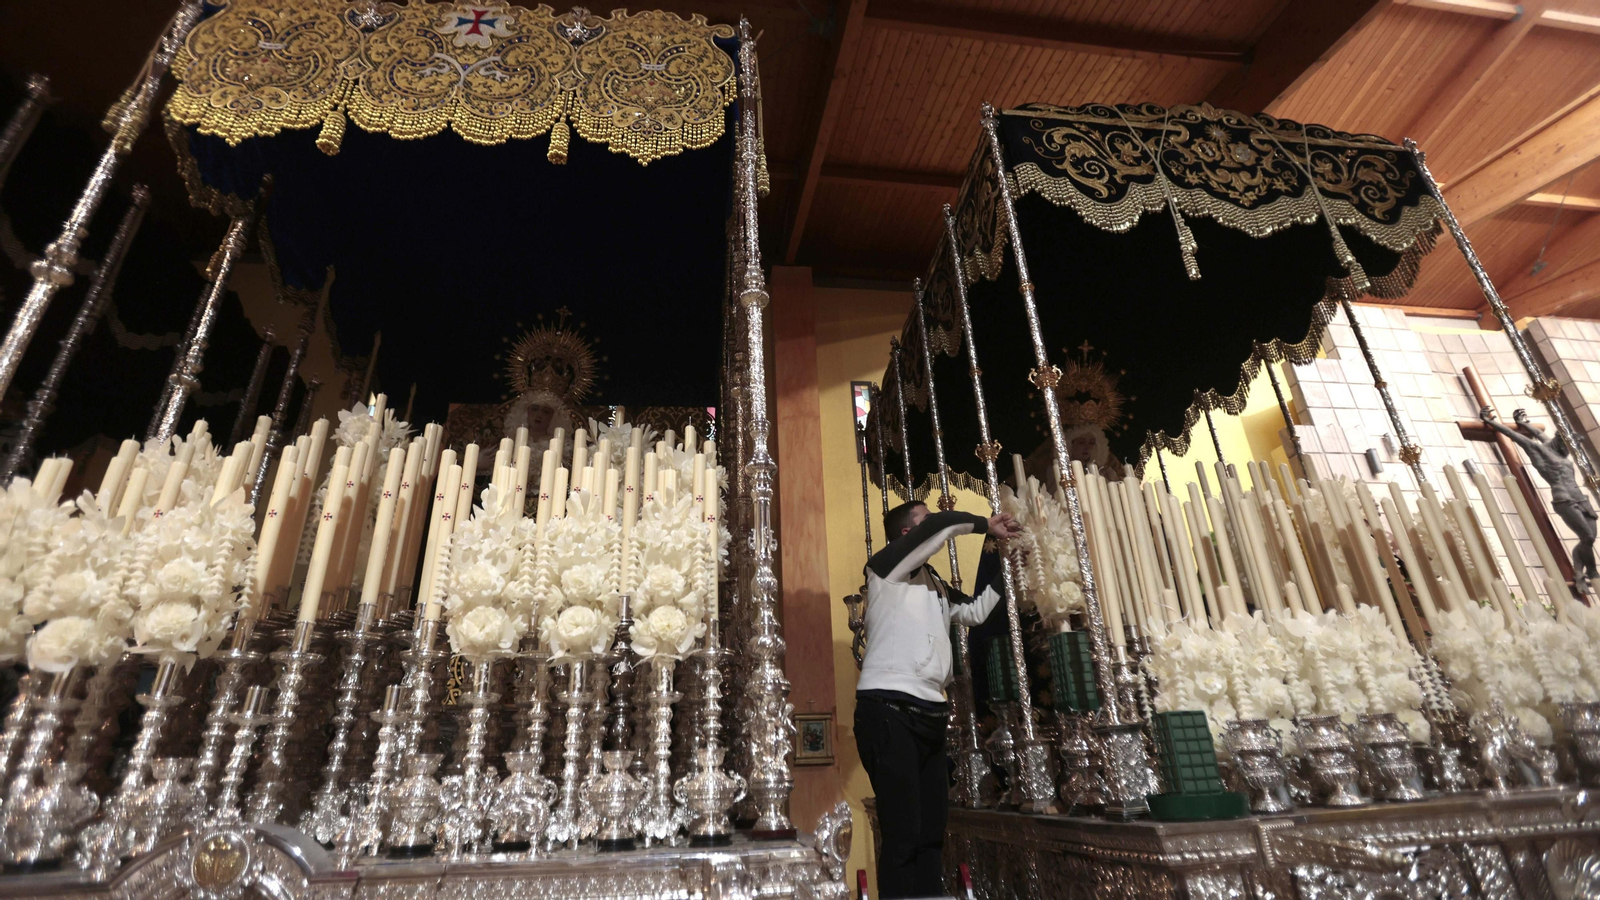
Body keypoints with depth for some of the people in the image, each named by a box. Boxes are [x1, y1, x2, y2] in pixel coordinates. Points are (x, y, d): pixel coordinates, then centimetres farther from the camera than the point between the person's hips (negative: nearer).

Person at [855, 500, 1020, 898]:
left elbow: (976, 611, 28)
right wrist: (986, 525, 3)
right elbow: (940, 524, -11)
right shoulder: (885, 567, 0)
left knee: (931, 834, 8)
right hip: (888, 711, -7)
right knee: (903, 834, -10)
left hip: (928, 715, 8)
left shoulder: (935, 583, 22)